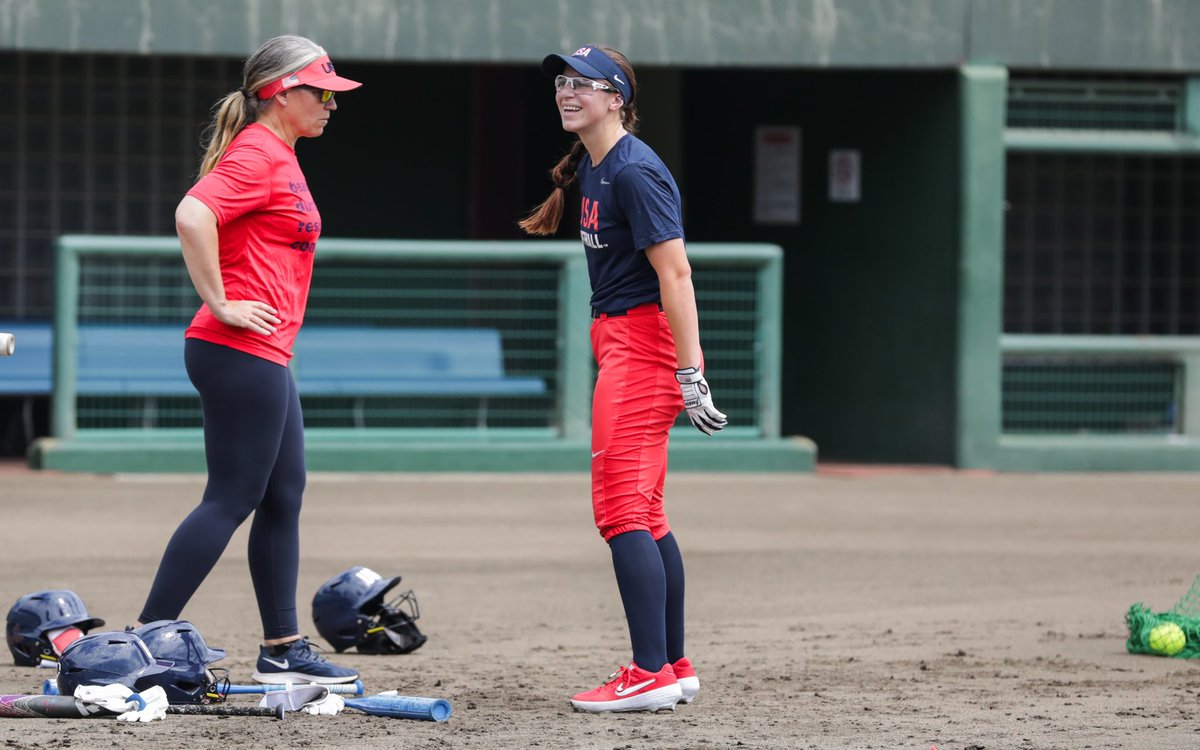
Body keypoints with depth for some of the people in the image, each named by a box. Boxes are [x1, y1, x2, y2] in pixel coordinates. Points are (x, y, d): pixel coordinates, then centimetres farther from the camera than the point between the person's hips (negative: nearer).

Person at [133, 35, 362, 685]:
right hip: (241, 354, -10)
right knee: (231, 500, -9)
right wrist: (220, 305, -24)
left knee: (283, 498, 13)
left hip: (266, 357, 10)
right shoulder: (257, 154, -12)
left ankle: (282, 650, 18)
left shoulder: (278, 156, 18)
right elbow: (192, 215, -28)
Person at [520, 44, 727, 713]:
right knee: (643, 513, 13)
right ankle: (675, 668, 19)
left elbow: (675, 272, -21)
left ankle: (651, 676, -17)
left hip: (642, 341, -10)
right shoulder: (591, 168, 14)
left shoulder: (634, 172, -16)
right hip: (619, 340, 10)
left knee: (621, 507, -14)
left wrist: (691, 375, -25)